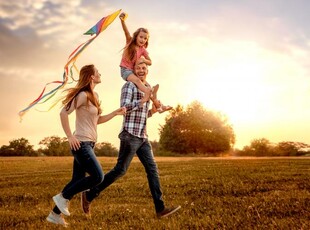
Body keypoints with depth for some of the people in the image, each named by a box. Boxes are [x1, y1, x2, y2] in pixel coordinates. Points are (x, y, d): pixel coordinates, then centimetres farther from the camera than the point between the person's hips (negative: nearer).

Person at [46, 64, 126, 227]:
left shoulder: (93, 96, 16)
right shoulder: (83, 95, -13)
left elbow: (97, 120, 23)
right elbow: (63, 113, -19)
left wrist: (115, 113, 12)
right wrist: (70, 136, -19)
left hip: (87, 144, 9)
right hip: (81, 143, -9)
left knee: (77, 180, 9)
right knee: (97, 177, -13)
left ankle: (55, 214, 16)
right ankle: (63, 197, -1)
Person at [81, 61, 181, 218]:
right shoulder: (129, 85, -4)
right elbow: (124, 108, -17)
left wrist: (153, 111, 8)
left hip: (142, 137, 8)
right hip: (130, 135, -8)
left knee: (152, 170, 0)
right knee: (120, 170, -5)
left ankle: (160, 208, 0)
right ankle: (89, 195, 8)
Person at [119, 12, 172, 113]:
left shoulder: (143, 50, 5)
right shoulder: (130, 42, -3)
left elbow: (150, 62, 6)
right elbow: (126, 32, -21)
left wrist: (143, 60, -17)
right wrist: (122, 20, -39)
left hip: (135, 71, 5)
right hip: (125, 70, -5)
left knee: (148, 86, -7)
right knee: (137, 80, -32)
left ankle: (158, 105, -8)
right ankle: (154, 99, -51)